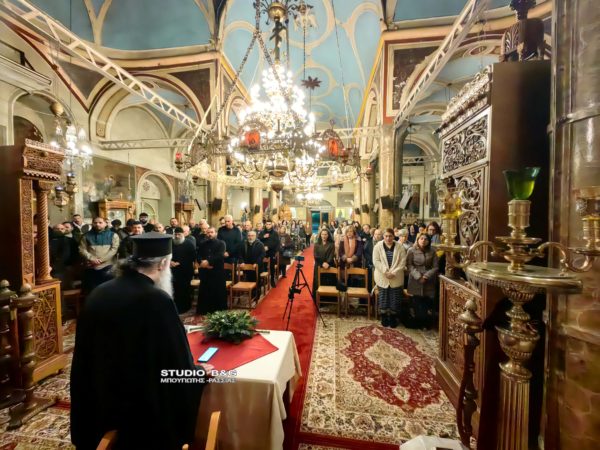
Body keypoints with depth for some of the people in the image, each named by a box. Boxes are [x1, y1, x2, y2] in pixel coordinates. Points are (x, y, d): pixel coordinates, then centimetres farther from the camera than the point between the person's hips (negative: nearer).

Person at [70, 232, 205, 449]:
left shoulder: (98, 294, -8)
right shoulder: (157, 300, -30)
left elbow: (85, 358, 7)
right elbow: (179, 367, -22)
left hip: (97, 406, 7)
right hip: (143, 412, -7)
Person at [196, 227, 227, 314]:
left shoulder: (221, 243, 1)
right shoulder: (202, 244, 15)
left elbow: (220, 256, -13)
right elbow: (198, 256, 6)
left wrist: (208, 262, -20)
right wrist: (203, 262, -14)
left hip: (218, 272, -3)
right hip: (205, 272, 3)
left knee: (218, 292, 2)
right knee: (204, 292, 6)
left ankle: (219, 311, 14)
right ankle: (204, 311, 19)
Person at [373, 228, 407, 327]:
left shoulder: (400, 247, -2)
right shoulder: (378, 246, -4)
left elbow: (403, 262, -6)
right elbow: (376, 261, -9)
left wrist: (394, 272, -15)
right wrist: (385, 271, -18)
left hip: (396, 278, 1)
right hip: (382, 278, 0)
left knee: (395, 299, 8)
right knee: (383, 298, 8)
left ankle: (393, 318, 27)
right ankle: (384, 318, 26)